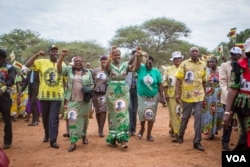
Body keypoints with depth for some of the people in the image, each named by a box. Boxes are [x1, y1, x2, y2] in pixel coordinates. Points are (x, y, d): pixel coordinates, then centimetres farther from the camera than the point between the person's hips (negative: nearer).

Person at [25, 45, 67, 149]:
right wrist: (37, 54, -20)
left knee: (54, 118, -2)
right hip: (44, 95, 1)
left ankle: (53, 140, 3)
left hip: (57, 95, 0)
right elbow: (27, 65, -11)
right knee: (45, 117, 15)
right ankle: (47, 134, 37)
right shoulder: (41, 62, -1)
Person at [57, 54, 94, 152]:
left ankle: (84, 135, 37)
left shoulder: (88, 72, 7)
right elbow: (59, 68, -9)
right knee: (72, 120, -10)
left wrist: (89, 90, -11)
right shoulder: (69, 70, 4)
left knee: (84, 119, 14)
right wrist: (62, 56, -21)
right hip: (72, 100, -1)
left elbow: (92, 84, 11)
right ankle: (73, 142, -8)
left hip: (85, 100, 1)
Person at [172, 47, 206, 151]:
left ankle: (197, 142, 6)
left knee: (198, 118, 0)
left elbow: (204, 81, 10)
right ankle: (180, 136, 30)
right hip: (187, 95, -1)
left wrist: (205, 94, 10)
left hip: (199, 95, 2)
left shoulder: (203, 65, 5)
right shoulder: (184, 64, -2)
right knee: (185, 117, 11)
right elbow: (179, 79, -4)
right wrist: (177, 93, -10)